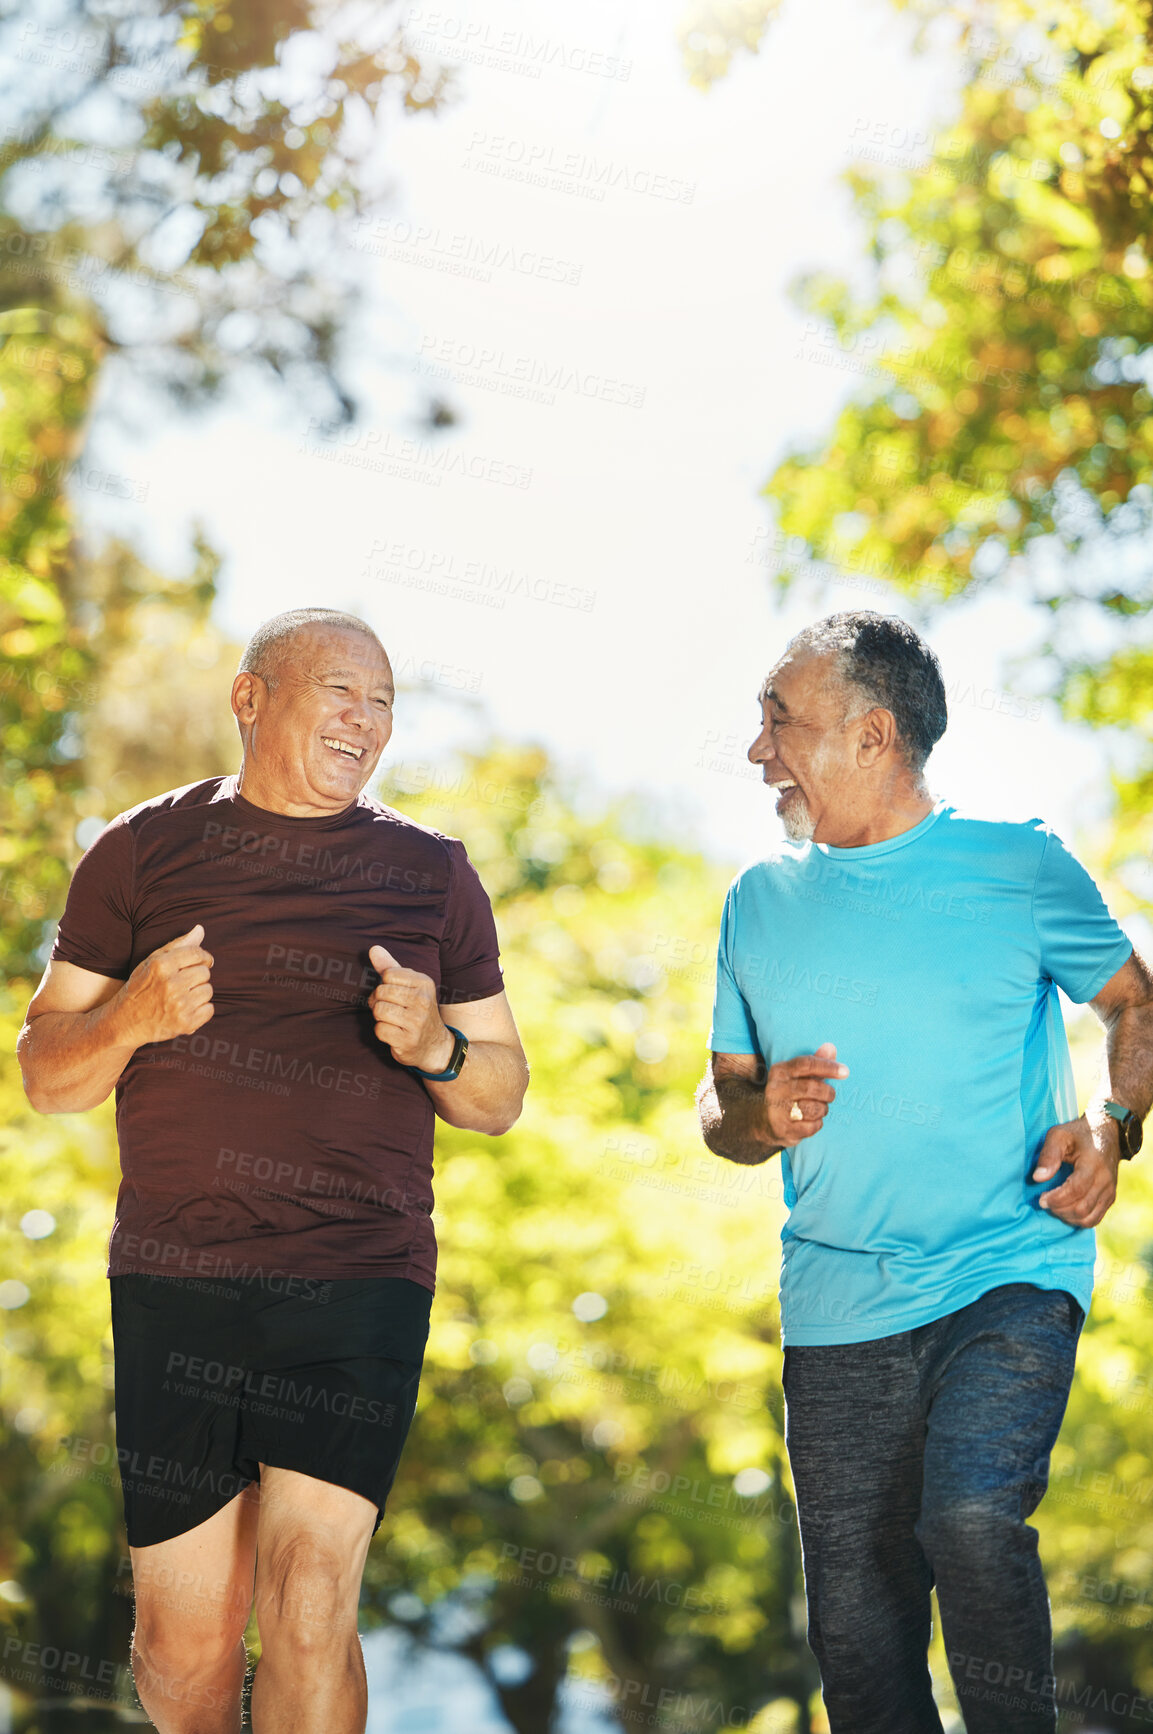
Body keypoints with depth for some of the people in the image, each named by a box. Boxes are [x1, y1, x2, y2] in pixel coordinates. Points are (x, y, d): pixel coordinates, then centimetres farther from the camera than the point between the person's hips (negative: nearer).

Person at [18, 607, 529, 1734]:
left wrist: (435, 1047, -8)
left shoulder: (432, 875, 10)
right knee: (184, 1642, 5)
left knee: (309, 1605, -15)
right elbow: (45, 1077, 9)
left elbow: (501, 1100, 14)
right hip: (173, 1281, 1)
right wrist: (131, 1019, -12)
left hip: (360, 1275, 0)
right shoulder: (142, 851, 8)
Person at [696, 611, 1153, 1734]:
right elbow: (719, 1103, 18)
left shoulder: (1017, 866, 0)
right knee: (857, 1636, 3)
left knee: (971, 1512, -28)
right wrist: (760, 1115, -6)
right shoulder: (761, 902, 10)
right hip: (836, 1313, 4)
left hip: (1011, 1278, -4)